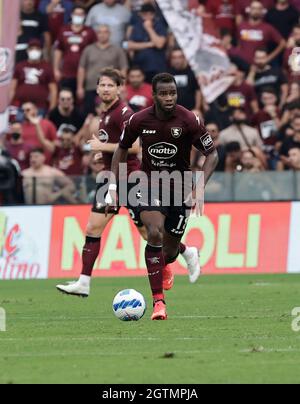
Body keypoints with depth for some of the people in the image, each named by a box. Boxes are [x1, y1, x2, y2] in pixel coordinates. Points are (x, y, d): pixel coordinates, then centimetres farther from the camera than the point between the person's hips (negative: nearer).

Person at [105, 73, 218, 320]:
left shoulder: (189, 121, -16)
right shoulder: (139, 120, -10)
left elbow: (212, 154, -8)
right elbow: (122, 149, 7)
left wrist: (199, 187, -22)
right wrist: (113, 186, 1)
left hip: (180, 188, 0)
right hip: (151, 186, 0)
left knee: (170, 248, 7)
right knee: (155, 234, -24)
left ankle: (163, 265, 49)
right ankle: (159, 301, -20)